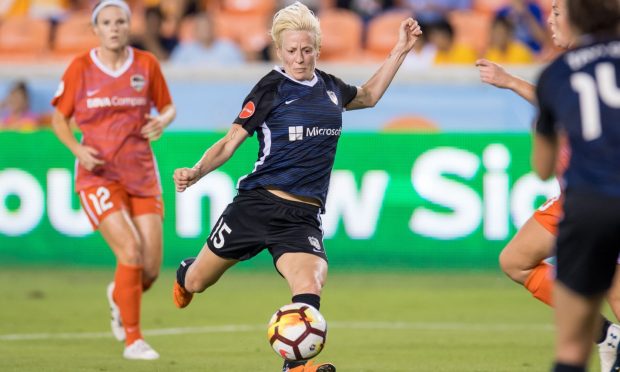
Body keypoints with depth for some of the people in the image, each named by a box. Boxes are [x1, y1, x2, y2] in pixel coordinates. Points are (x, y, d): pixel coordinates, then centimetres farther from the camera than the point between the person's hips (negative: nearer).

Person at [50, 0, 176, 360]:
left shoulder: (147, 64, 2)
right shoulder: (80, 68, -3)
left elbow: (168, 106, 14)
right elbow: (60, 118, 6)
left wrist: (163, 121, -9)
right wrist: (78, 149, -12)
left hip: (142, 174, 3)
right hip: (98, 175, -3)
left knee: (151, 268, -1)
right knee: (131, 251, -20)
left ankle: (119, 296, 36)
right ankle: (132, 339, -6)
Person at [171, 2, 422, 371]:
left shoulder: (330, 87, 10)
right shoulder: (271, 89, -5)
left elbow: (368, 96, 34)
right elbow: (230, 143, -4)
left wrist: (400, 51, 27)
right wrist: (196, 172, -22)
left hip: (304, 216, 2)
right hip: (258, 204, -2)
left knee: (310, 288, -25)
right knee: (197, 283, 13)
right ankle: (185, 275, 49)